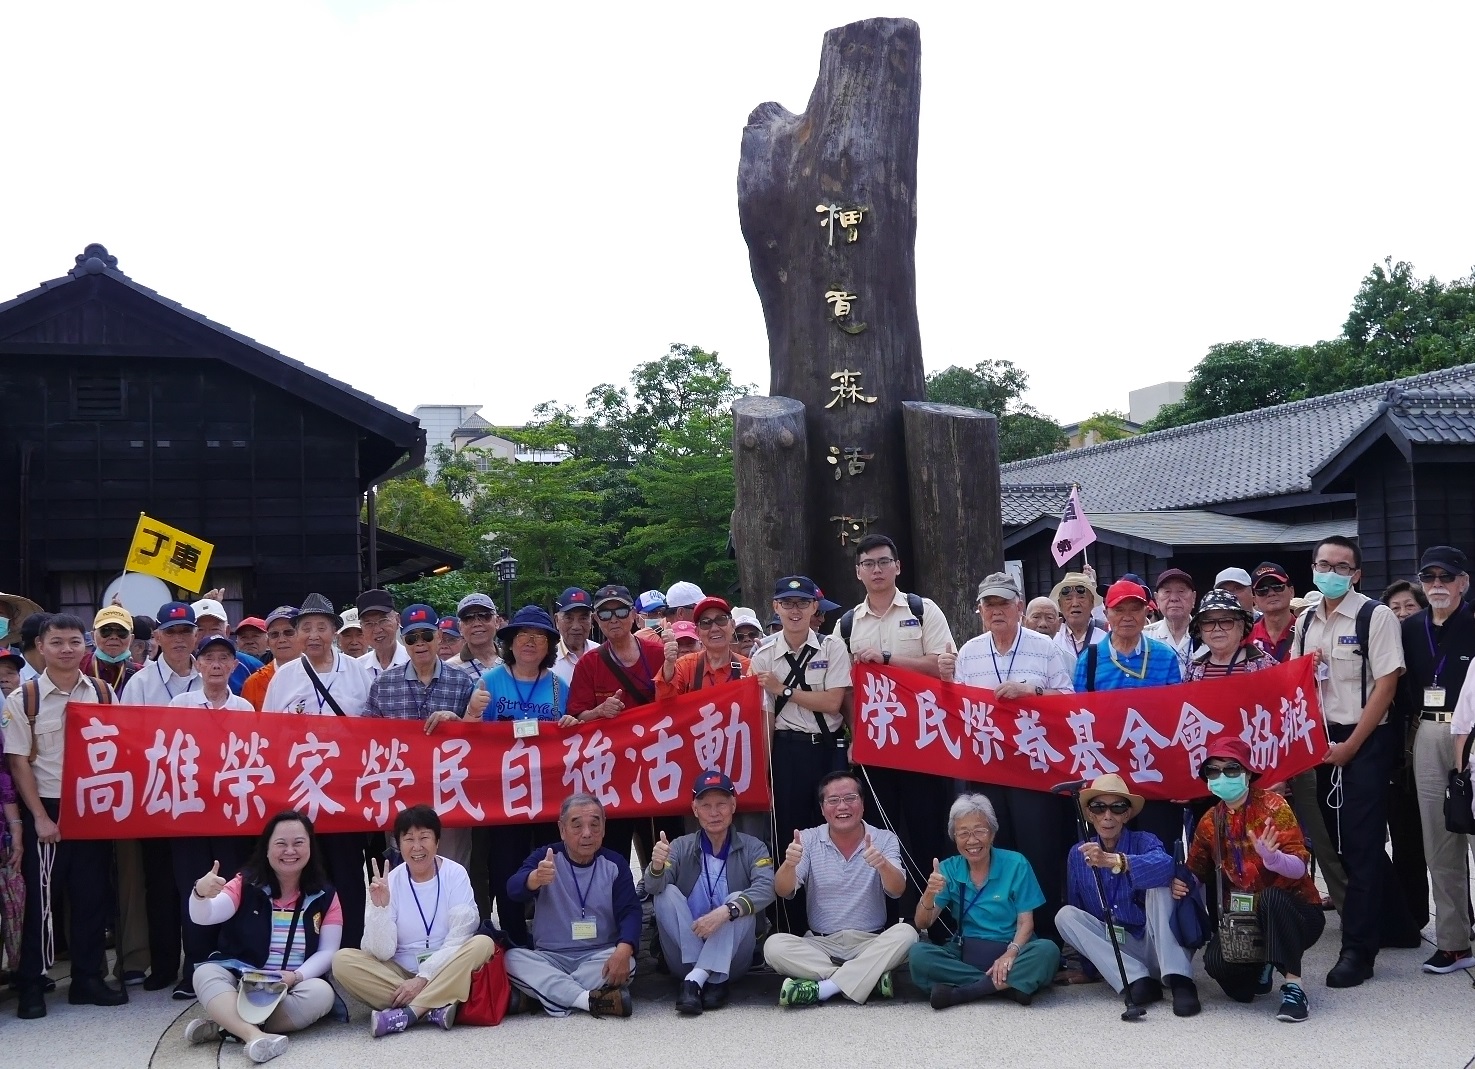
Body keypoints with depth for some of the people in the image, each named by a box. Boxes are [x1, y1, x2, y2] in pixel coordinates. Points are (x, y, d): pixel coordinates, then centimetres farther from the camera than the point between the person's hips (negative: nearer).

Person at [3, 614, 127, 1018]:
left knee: (91, 895, 8)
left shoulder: (103, 693, 4)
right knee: (39, 897, 2)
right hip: (45, 809, -3)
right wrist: (40, 818, -11)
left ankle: (87, 978, 19)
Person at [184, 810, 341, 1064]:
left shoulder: (325, 895, 1)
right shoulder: (245, 884, -2)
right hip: (240, 983, 0)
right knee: (205, 973, -28)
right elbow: (202, 917, -16)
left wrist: (297, 976, -21)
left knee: (321, 993, -31)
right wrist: (201, 894, -40)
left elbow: (328, 951, -2)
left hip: (293, 990, 1)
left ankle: (224, 1025, -26)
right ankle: (255, 1035, -50)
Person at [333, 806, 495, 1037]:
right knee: (342, 960, -22)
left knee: (483, 944, -29)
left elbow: (458, 939, -13)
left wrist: (423, 978, -21)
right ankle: (435, 1007, -28)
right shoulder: (390, 882, -5)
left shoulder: (455, 874, -6)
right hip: (400, 973, 1)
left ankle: (405, 1013, -29)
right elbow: (382, 952, -11)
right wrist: (379, 907, -25)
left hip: (445, 974, -1)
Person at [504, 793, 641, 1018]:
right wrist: (536, 878, -46)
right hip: (549, 958, 0)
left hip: (599, 957, 0)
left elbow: (630, 911, -9)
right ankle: (588, 999, -36)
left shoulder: (615, 864, 1)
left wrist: (623, 949, -32)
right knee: (513, 958, -27)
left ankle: (550, 994, -24)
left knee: (626, 962, -30)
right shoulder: (545, 857, -2)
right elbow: (514, 889, -20)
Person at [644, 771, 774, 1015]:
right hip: (686, 955, 2)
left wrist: (726, 911, -37)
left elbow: (765, 888, -20)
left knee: (739, 901, -26)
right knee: (666, 893, -20)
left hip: (731, 958, -1)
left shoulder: (753, 848, 0)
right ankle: (710, 981, -27)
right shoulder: (681, 847, 4)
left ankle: (695, 981, -32)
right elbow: (652, 887, -13)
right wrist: (657, 866, -37)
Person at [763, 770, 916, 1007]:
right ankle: (870, 978, -25)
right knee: (774, 946, -27)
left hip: (871, 945, 0)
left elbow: (897, 891, -14)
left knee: (905, 934, -29)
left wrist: (883, 865, -37)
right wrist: (789, 864, -32)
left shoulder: (884, 840, 0)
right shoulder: (809, 840, 1)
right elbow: (783, 892, -8)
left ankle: (823, 987, -28)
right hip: (820, 945, 0)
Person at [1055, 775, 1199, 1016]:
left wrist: (1113, 861, -52)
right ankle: (1137, 980, -28)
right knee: (1065, 915, -16)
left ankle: (1179, 980, -35)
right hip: (1112, 952, 3)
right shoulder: (1078, 854, 1)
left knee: (1158, 884, -24)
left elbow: (1164, 865, -36)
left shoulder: (1144, 841, -10)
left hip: (1153, 945, -3)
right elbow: (1076, 908, 9)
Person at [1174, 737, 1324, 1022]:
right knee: (1216, 961, -25)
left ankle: (1293, 987, -29)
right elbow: (1197, 872, 17)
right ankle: (1259, 969, 10)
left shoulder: (1271, 806, -12)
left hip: (1294, 911, -4)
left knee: (1270, 898, -38)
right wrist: (1182, 884, -7)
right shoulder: (1210, 822, 2)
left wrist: (1271, 857, -44)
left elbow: (1299, 868, -21)